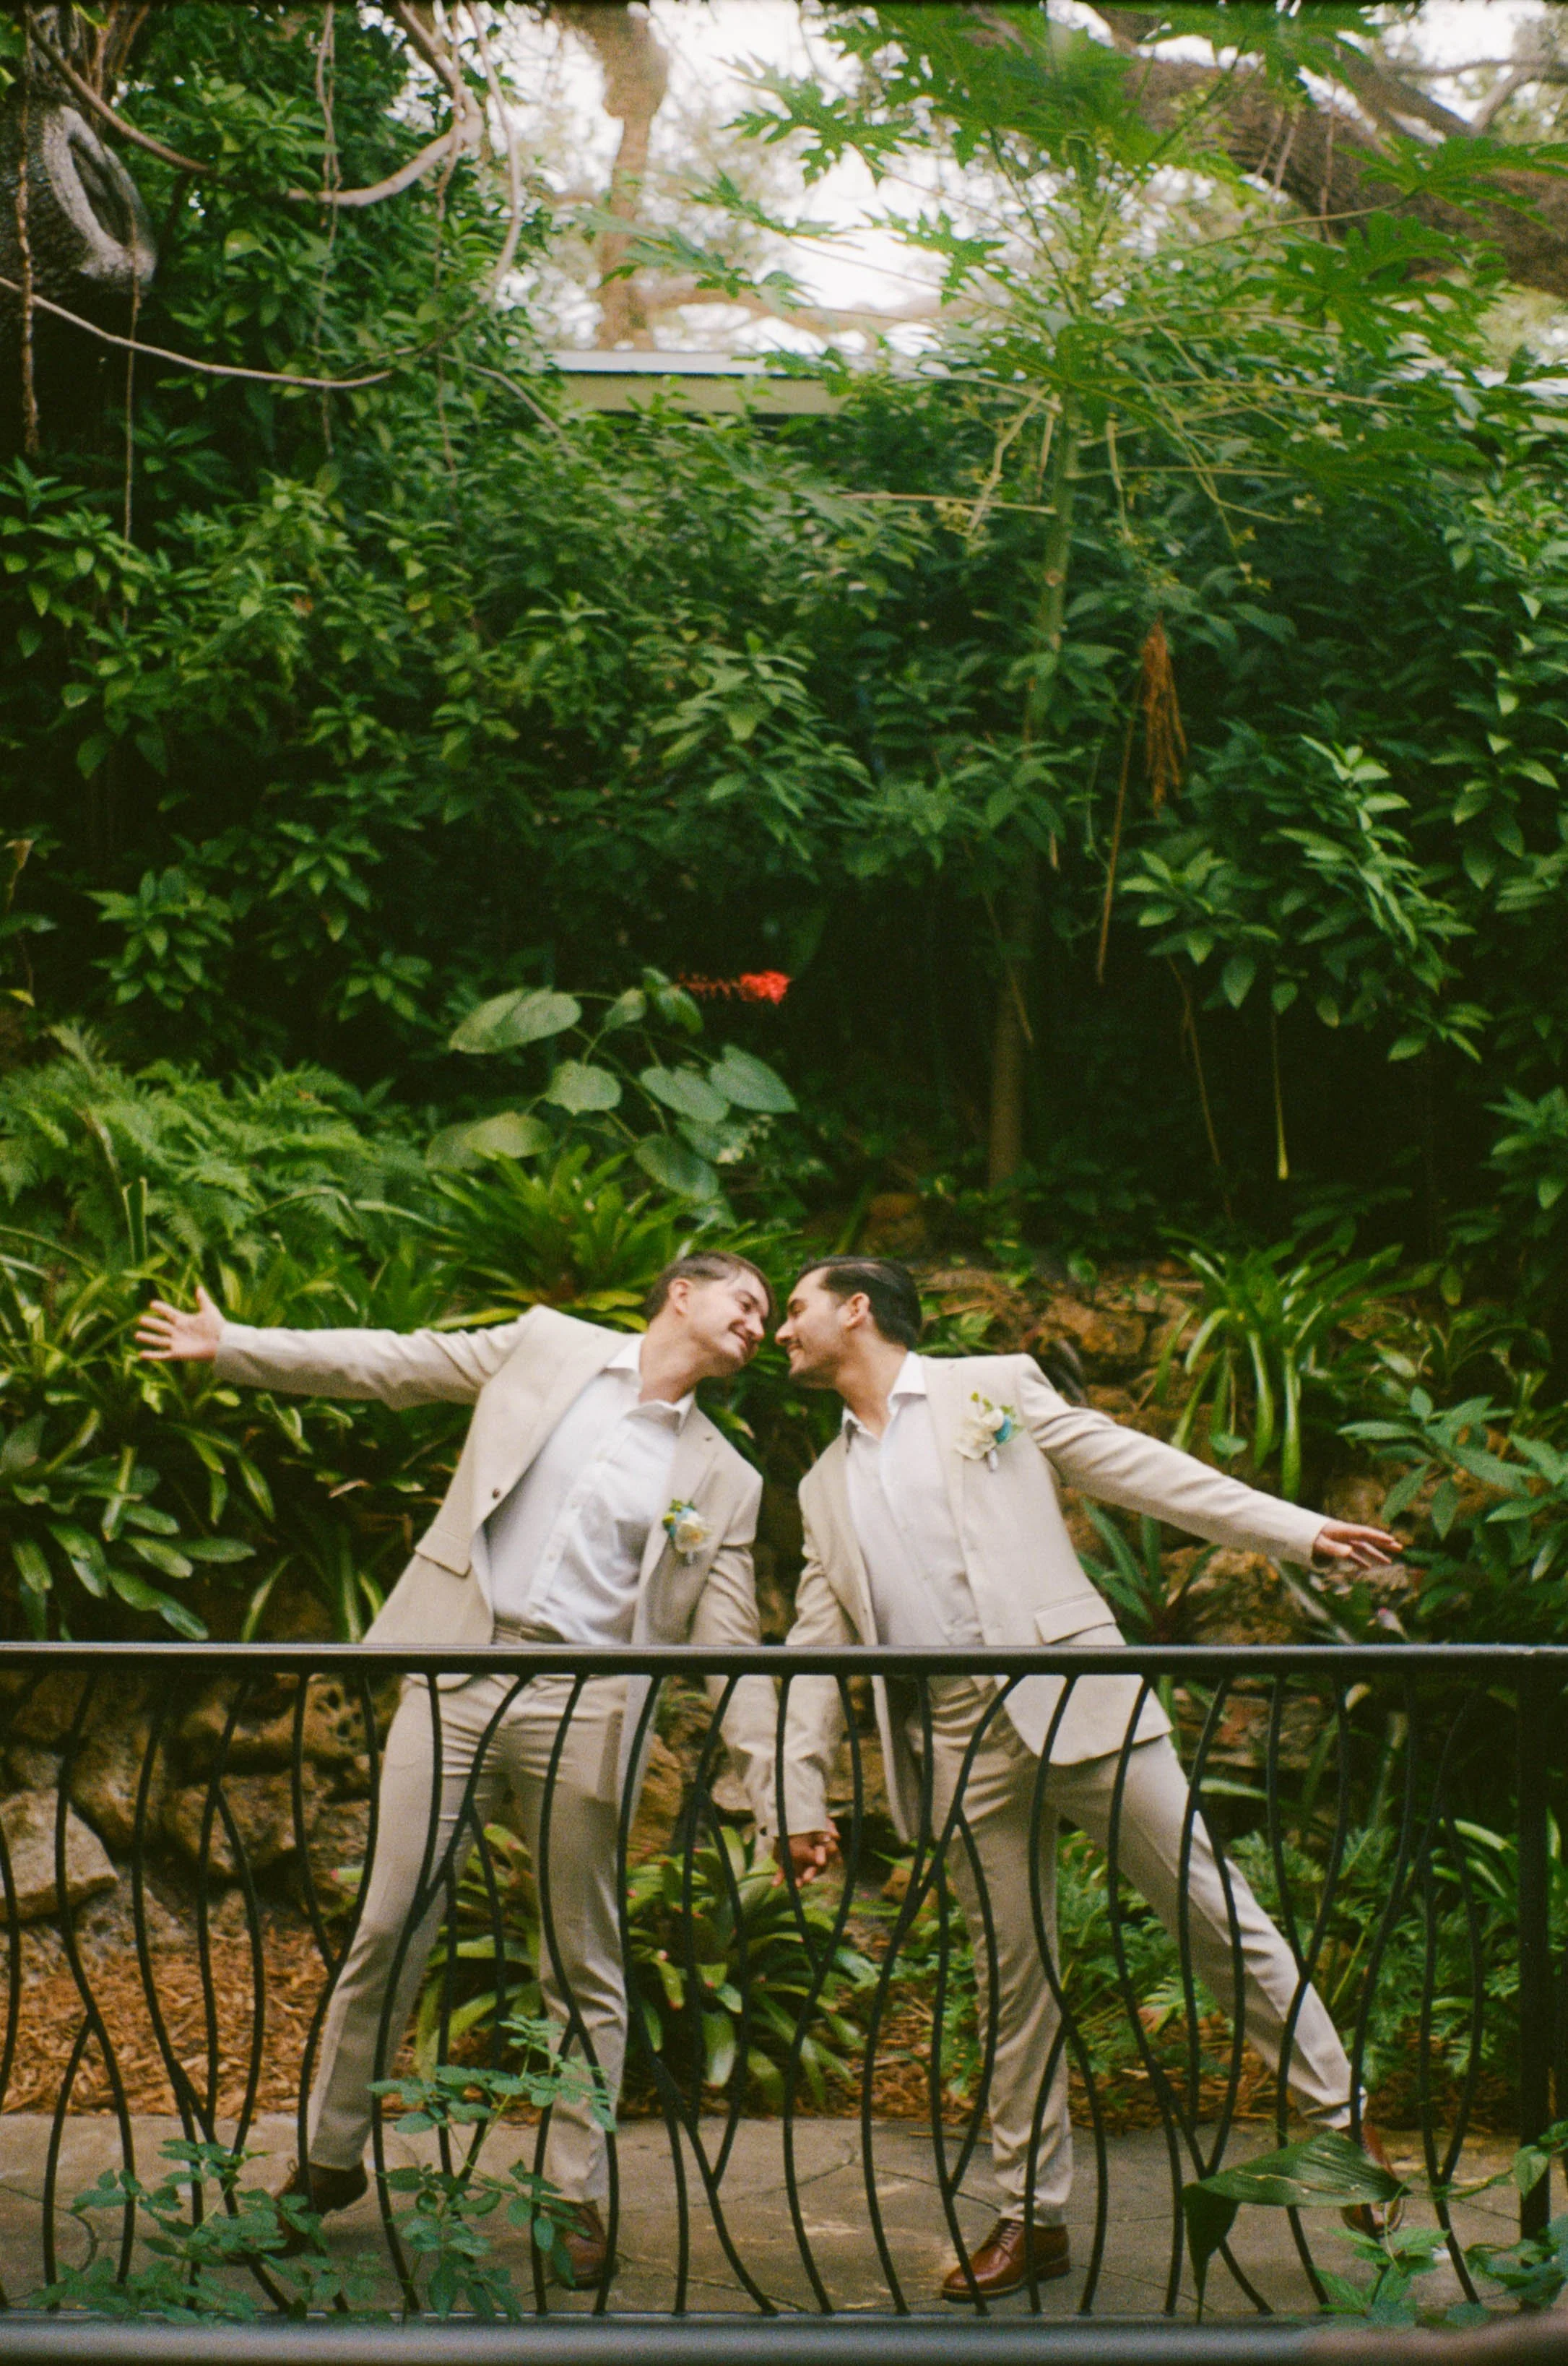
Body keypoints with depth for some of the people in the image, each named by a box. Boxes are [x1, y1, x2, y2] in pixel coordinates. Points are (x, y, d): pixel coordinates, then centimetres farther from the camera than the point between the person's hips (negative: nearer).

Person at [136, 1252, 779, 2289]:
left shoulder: (724, 1482, 10)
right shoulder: (546, 1346, 10)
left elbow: (732, 1651, 7)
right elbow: (391, 1363, 16)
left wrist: (778, 1795, -2)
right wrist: (230, 1344, 14)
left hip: (583, 1706, 0)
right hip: (459, 1673, 0)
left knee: (584, 1963, 4)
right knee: (389, 1928, 3)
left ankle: (579, 2200, 17)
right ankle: (330, 2158, 20)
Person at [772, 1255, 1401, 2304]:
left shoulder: (994, 1388, 8)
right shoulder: (826, 1488, 20)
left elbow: (1131, 1466, 4)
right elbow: (818, 1647, 19)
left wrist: (1296, 1531, -3)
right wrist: (802, 1796, 11)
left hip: (1075, 1696, -4)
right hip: (961, 1746, 4)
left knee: (1214, 1911, -3)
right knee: (1011, 1978, 5)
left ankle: (1343, 2121, 9)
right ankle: (1034, 2215, 15)